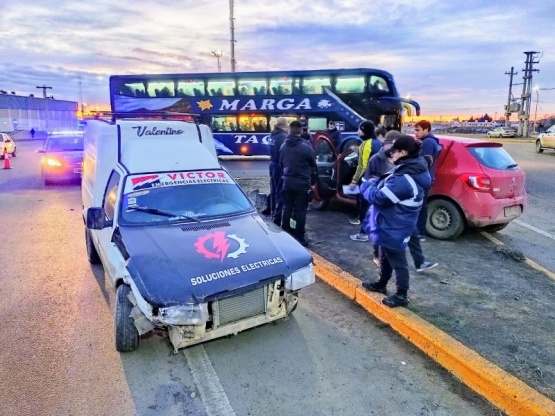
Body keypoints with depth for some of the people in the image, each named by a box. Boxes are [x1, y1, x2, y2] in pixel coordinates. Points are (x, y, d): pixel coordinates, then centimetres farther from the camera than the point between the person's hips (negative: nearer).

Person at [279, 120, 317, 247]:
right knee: (300, 210, 0)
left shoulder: (283, 146, 5)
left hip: (287, 182, 5)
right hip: (302, 183, -5)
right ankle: (299, 237, 4)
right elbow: (313, 166, -4)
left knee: (287, 208, 13)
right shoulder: (306, 147, -12)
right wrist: (312, 182, 8)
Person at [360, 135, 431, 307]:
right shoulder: (412, 171, 4)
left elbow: (379, 197, -27)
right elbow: (388, 189, 14)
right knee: (386, 257, 25)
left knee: (397, 261, 4)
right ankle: (381, 283, 42)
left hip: (394, 228, -10)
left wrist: (367, 185, -9)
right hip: (390, 225, 10)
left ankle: (401, 295, 19)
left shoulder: (403, 179, -30)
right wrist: (376, 183, -1)